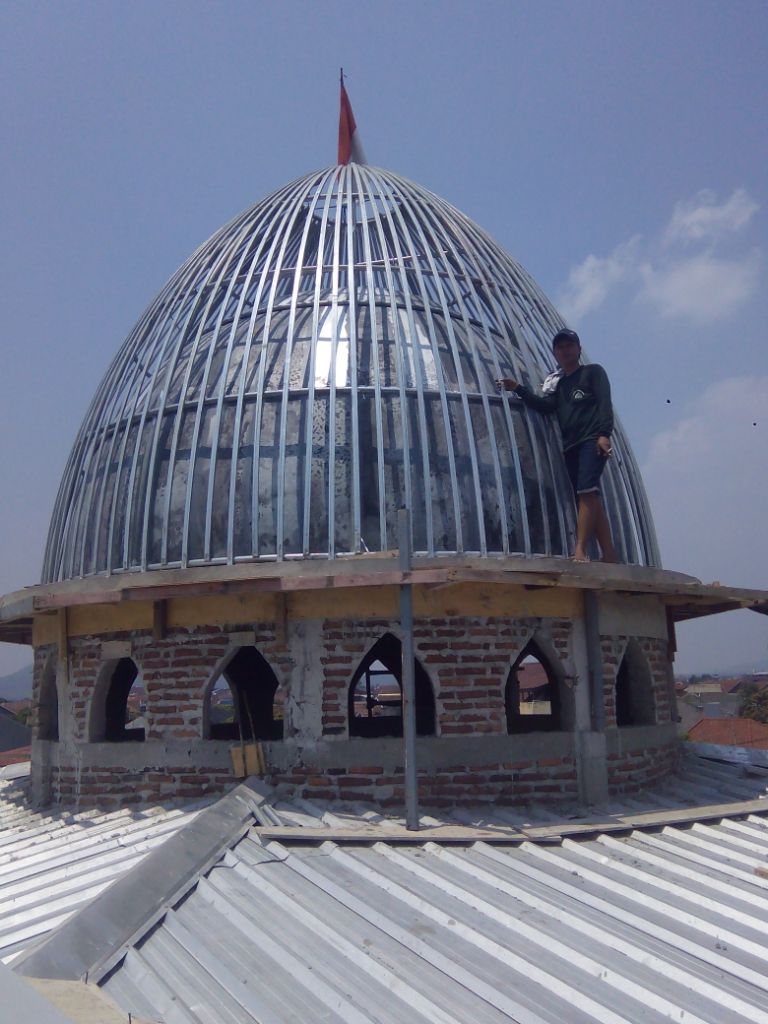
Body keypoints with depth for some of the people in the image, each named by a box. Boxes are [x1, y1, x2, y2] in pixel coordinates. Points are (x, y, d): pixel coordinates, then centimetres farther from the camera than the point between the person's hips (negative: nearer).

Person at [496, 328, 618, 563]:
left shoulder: (593, 371, 10)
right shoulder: (557, 382, 24)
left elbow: (605, 403, -3)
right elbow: (545, 406, 7)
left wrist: (604, 434, -18)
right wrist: (518, 389, -1)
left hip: (593, 440, -6)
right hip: (571, 445, 6)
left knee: (587, 491, -21)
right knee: (589, 499, 1)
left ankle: (580, 550, -27)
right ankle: (609, 556, 1)